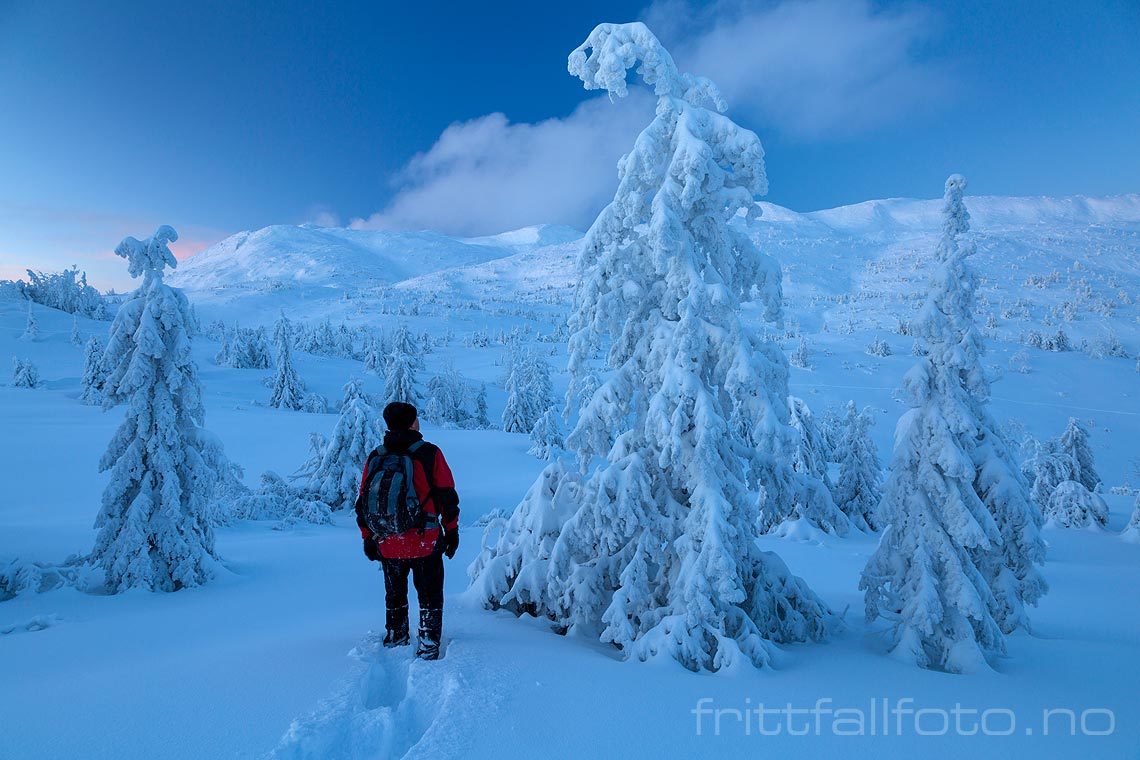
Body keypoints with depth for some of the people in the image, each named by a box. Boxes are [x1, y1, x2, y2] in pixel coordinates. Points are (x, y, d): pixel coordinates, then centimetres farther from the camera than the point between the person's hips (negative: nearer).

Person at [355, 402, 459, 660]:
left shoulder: (374, 458, 3)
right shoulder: (429, 454, -8)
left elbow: (362, 504, 8)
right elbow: (448, 496, -6)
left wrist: (368, 538, 17)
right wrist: (451, 531, 6)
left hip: (387, 544, 4)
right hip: (425, 542, -3)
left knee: (394, 596, 22)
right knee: (430, 597, 12)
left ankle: (394, 641, 33)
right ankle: (428, 647, 13)